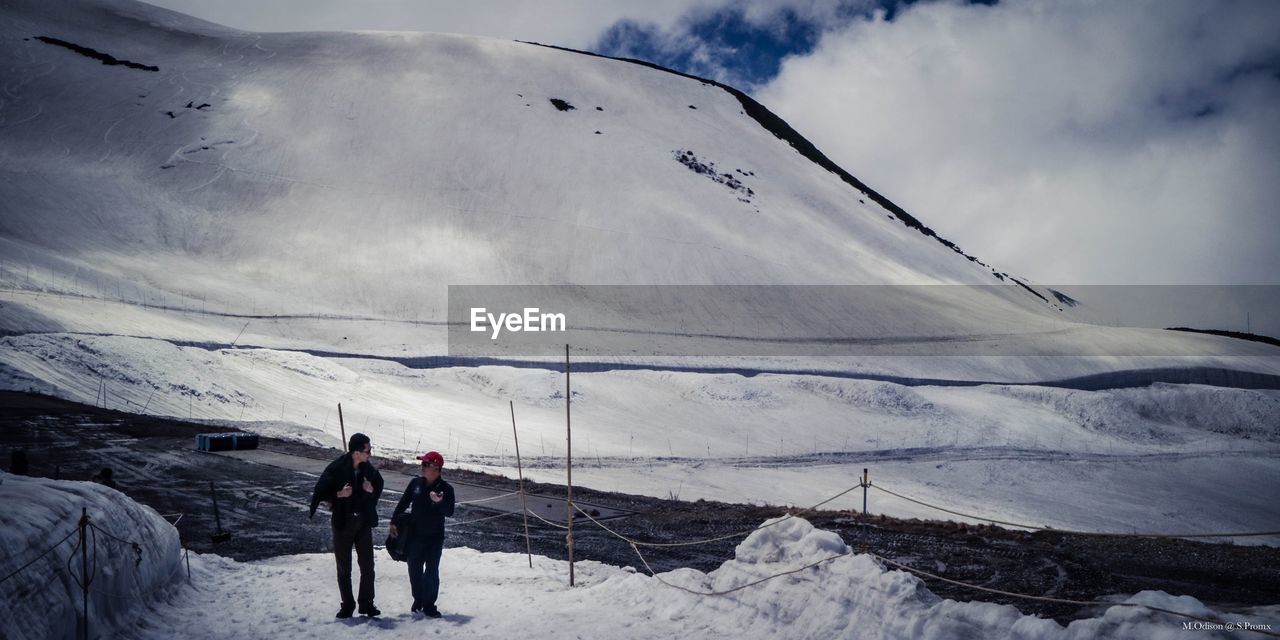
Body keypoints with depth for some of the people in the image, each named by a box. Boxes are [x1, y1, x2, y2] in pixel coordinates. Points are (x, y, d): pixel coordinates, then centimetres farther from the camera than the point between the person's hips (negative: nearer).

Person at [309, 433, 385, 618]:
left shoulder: (368, 468, -5)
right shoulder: (336, 468, -17)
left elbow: (379, 483, 13)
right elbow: (320, 491, -11)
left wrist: (373, 490, -9)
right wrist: (339, 494, -25)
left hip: (363, 521, 3)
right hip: (343, 522, -3)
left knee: (367, 565, 4)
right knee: (344, 568, 8)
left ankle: (366, 603, 15)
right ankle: (347, 605, 19)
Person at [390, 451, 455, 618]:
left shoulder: (446, 489, -10)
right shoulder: (416, 483, 0)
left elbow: (449, 513, -16)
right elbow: (403, 503, 9)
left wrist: (440, 502, -34)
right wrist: (393, 522, 7)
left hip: (435, 538, -3)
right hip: (415, 535, 3)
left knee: (431, 572, -1)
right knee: (414, 570, 9)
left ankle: (429, 605, 7)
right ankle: (418, 600, 26)